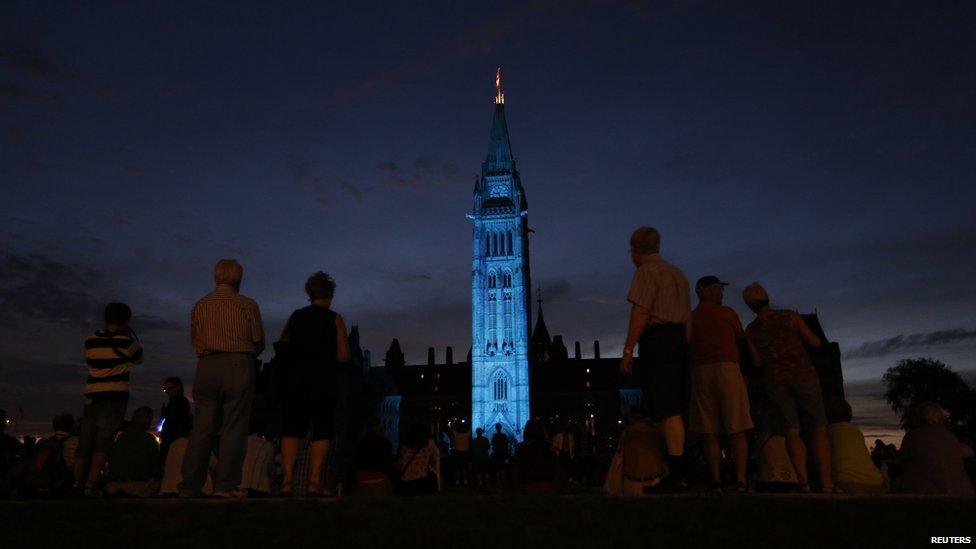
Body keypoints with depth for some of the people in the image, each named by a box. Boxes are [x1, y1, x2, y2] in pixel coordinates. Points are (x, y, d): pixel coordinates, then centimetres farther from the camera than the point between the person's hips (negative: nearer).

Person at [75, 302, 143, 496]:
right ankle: (90, 485, -11)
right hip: (115, 398, -5)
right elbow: (139, 358, 10)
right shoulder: (125, 340, -7)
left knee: (85, 443, 10)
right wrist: (132, 335, 14)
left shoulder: (90, 340, 7)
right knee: (103, 443, -5)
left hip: (92, 397, 5)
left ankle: (77, 484, 14)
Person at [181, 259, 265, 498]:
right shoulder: (247, 304, 1)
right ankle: (225, 485, -3)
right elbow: (259, 342, 2)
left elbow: (194, 340, 14)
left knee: (202, 427, 7)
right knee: (234, 426, -2)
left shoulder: (200, 305, 13)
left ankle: (190, 486, 9)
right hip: (238, 366, -4)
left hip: (206, 366, 4)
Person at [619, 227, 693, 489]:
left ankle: (678, 475, -11)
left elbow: (640, 313, -14)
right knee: (675, 408, 12)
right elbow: (688, 318, 21)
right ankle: (679, 471, 15)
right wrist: (684, 349, 22)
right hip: (679, 340, 9)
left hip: (656, 339, -9)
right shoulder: (677, 273, 24)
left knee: (667, 411, -10)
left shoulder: (645, 271, -3)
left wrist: (627, 350, -15)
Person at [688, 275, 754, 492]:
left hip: (700, 371, 3)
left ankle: (716, 482, -2)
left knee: (709, 432, 2)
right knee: (737, 430, 0)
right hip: (727, 368, -2)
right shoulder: (727, 313, 6)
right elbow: (743, 342, 14)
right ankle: (741, 480, -5)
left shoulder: (690, 318, 13)